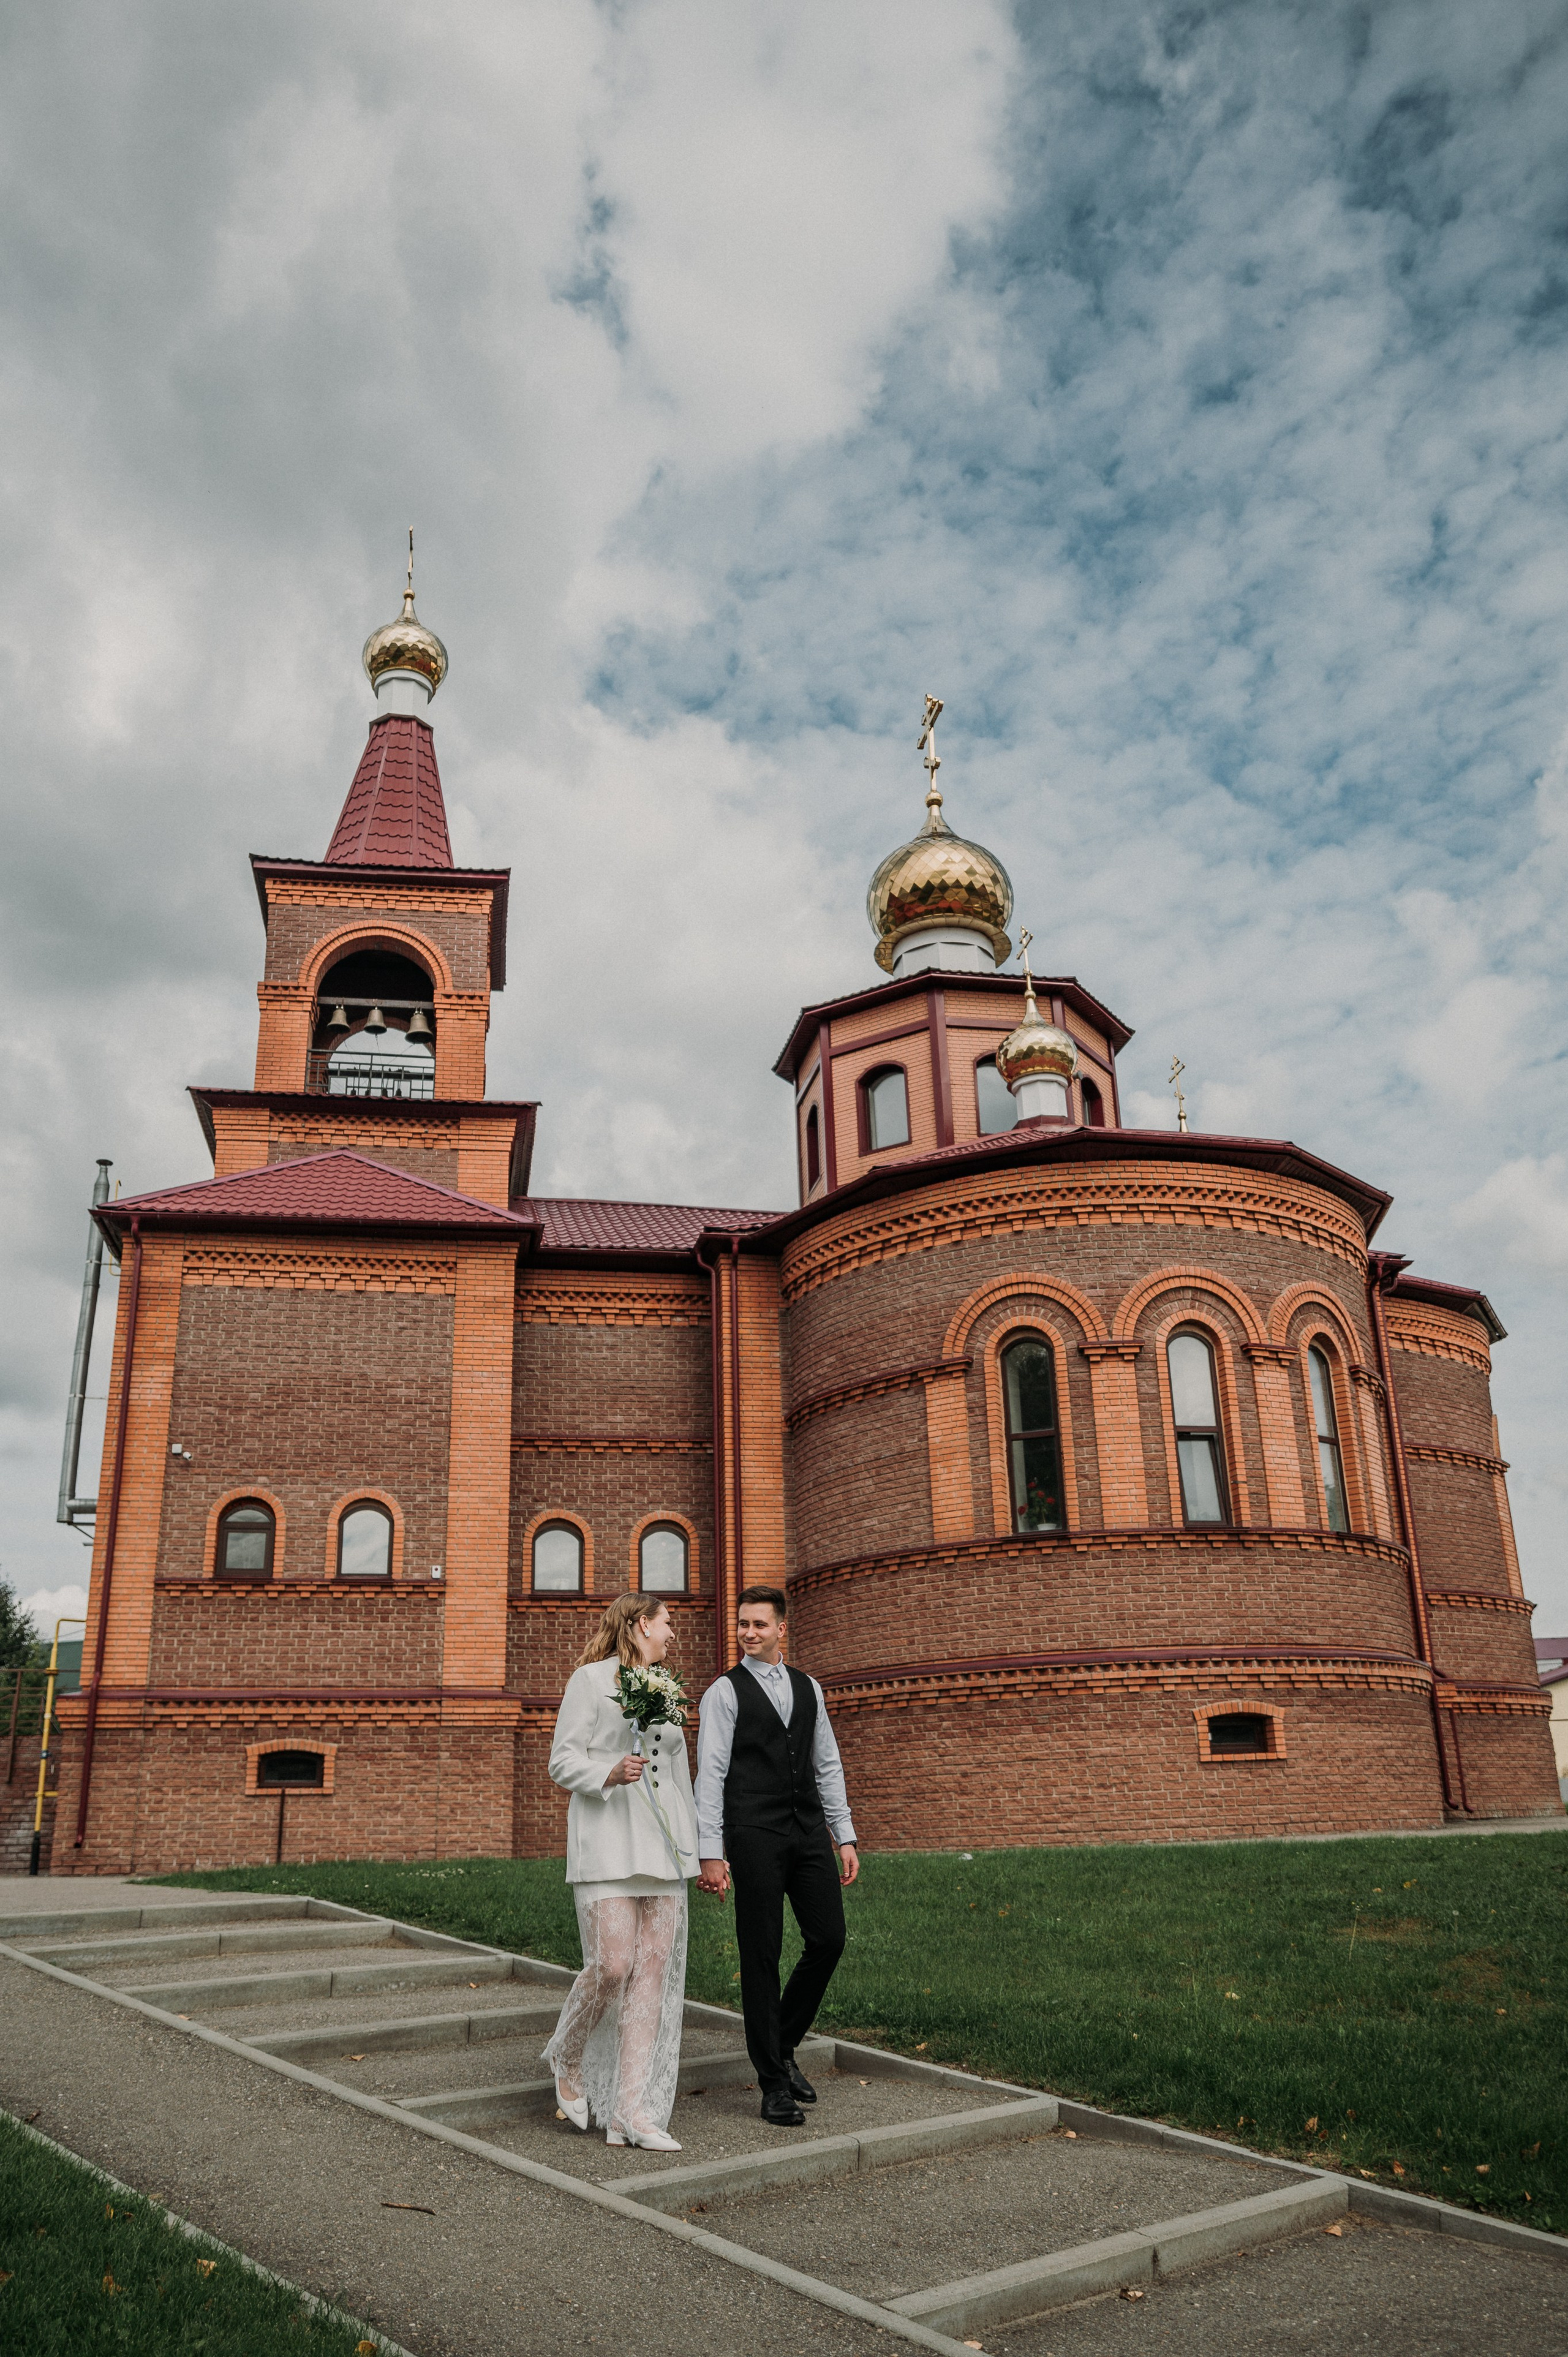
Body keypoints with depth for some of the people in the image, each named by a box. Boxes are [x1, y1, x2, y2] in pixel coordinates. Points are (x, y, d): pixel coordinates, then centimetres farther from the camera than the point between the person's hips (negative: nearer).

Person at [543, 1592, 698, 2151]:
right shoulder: (591, 1679, 1)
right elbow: (563, 1761, -3)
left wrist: (696, 1849, 20)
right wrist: (608, 1773, -22)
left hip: (661, 1845, 6)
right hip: (607, 1840, -6)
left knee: (654, 1971, 0)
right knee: (613, 1964, -13)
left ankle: (632, 2110, 5)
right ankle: (567, 2060, 15)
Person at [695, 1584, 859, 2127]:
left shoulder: (808, 1688, 14)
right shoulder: (725, 1692, 0)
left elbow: (828, 1766, 16)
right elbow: (709, 1775, -5)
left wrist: (845, 1837, 10)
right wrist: (710, 1853, -11)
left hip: (809, 1832, 5)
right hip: (753, 1837, -5)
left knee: (829, 1939, 1)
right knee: (761, 1955, 0)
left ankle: (783, 2045, 23)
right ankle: (774, 2084, 10)